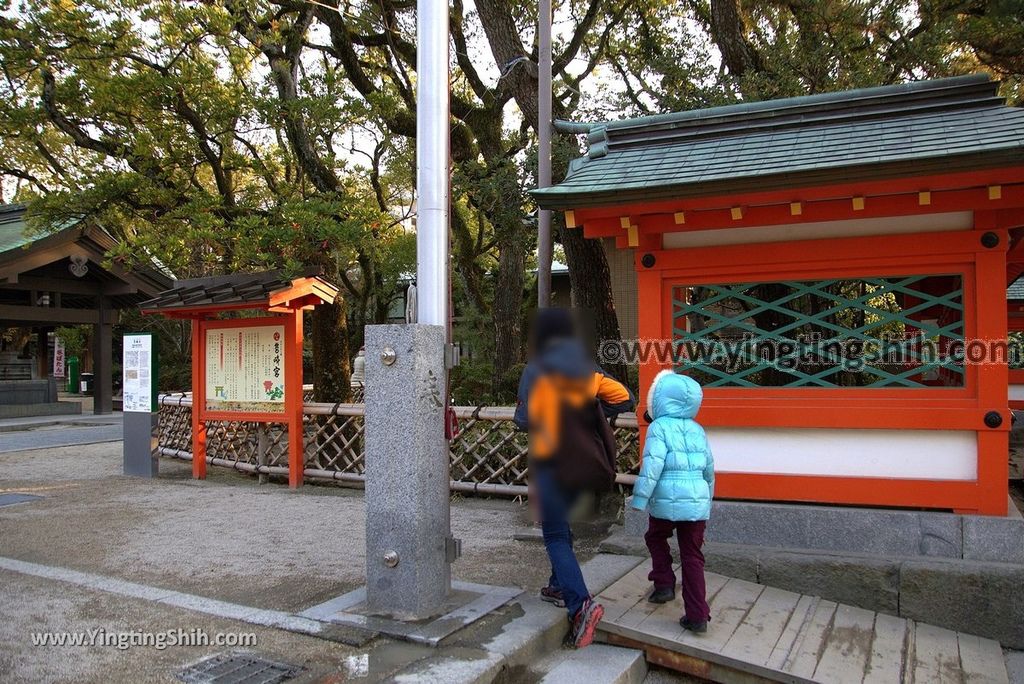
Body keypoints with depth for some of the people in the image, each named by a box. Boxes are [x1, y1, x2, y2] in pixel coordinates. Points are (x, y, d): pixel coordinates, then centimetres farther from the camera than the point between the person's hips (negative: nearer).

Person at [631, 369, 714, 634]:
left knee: (655, 538, 25)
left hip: (667, 502, -4)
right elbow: (709, 469, 18)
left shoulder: (659, 427, -6)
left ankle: (664, 584, 19)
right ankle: (697, 616, 8)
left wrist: (640, 498, -13)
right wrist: (708, 500, 30)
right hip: (698, 502, 5)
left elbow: (652, 465, -16)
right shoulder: (697, 430, 12)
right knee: (692, 555, 9)